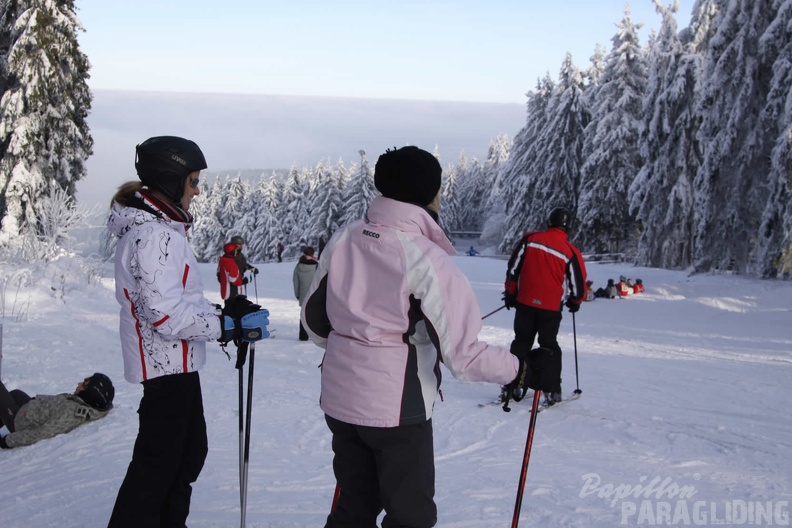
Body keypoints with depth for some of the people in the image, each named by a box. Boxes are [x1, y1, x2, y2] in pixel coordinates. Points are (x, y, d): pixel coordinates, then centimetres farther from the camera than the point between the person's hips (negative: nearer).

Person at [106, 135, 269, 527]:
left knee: (190, 450, 20)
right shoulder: (153, 235, -21)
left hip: (177, 363, 11)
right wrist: (231, 325, -22)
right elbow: (166, 313, -27)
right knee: (158, 463, -1)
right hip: (167, 364, -10)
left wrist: (225, 312, 2)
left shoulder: (162, 227, 12)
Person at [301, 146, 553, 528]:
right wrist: (522, 370, -5)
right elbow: (461, 352, -19)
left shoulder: (342, 241, -2)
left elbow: (313, 321, 7)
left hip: (339, 399, 6)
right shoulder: (427, 259, -19)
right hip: (397, 409, -6)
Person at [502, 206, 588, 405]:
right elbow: (578, 284, -1)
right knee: (549, 346, 12)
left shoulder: (529, 239, -3)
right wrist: (574, 302, 19)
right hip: (551, 307, -1)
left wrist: (510, 293, 11)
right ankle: (552, 390, 11)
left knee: (521, 343, 14)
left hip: (525, 302, 2)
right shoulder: (570, 252, -8)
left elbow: (513, 267, 0)